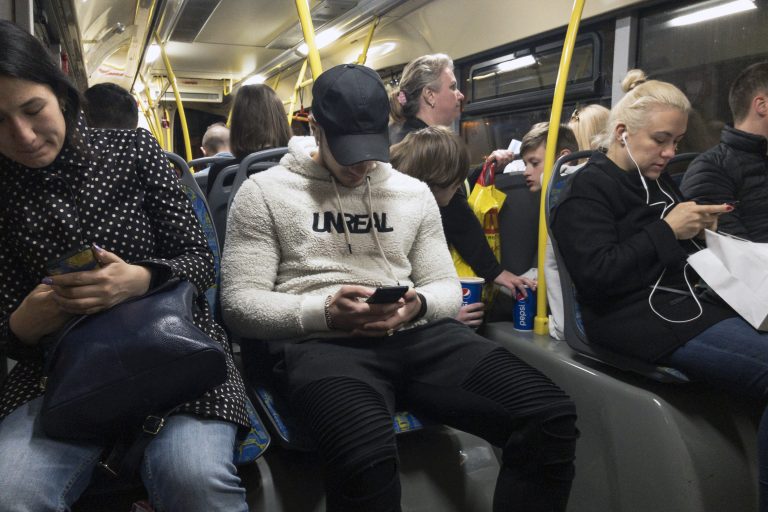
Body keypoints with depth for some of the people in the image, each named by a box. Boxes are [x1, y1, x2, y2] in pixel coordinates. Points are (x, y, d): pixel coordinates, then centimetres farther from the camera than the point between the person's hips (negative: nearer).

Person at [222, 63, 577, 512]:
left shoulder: (414, 192, 18)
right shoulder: (265, 192, 7)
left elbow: (447, 287, 18)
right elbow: (239, 303, 2)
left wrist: (419, 305, -7)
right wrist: (324, 312, -15)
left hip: (416, 334, 4)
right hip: (320, 342, -3)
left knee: (551, 417, -18)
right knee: (367, 457, -38)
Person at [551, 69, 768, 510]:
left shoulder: (659, 181, 18)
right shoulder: (588, 189, -5)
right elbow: (596, 277, -17)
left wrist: (699, 231, 4)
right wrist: (667, 231, -15)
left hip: (686, 303, 9)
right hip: (639, 319, -8)